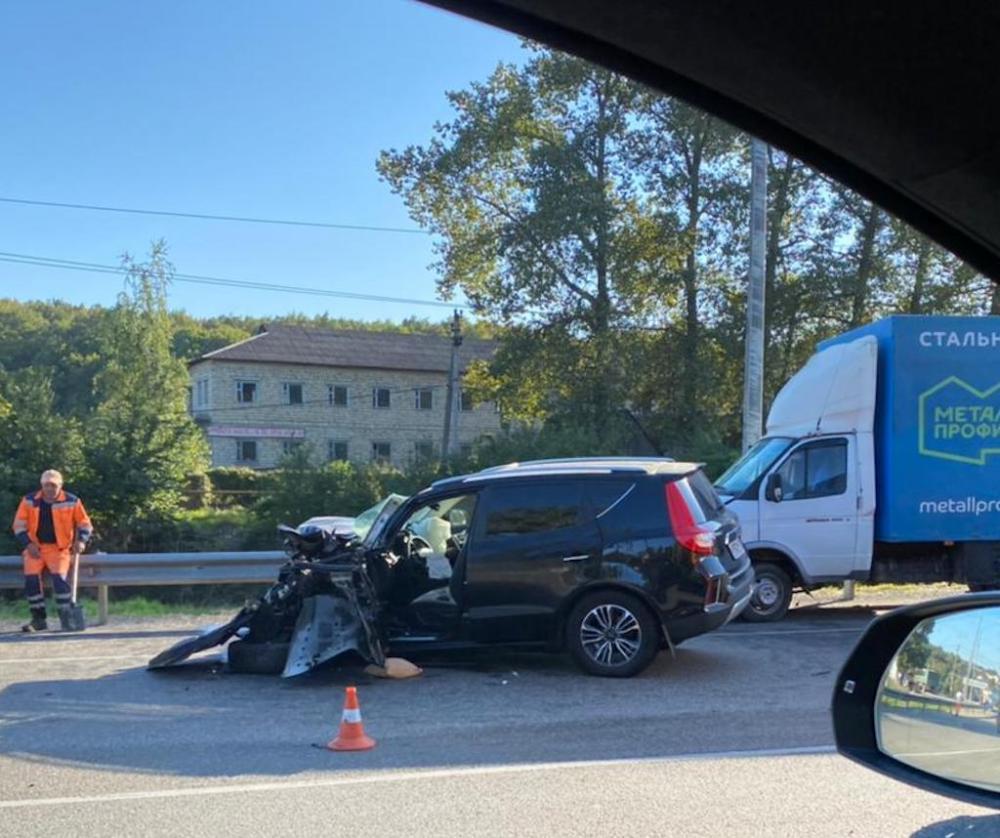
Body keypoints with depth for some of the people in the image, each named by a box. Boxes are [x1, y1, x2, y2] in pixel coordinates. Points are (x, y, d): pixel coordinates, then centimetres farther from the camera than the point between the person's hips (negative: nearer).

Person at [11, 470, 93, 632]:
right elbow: (19, 525, 6)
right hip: (35, 548, 2)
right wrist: (28, 543, -6)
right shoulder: (29, 501, 2)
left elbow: (85, 523, 6)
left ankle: (66, 619, -10)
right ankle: (39, 620, 3)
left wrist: (81, 540, -10)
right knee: (31, 579, -12)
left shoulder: (72, 502, -1)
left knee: (60, 577, -21)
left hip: (59, 548, -2)